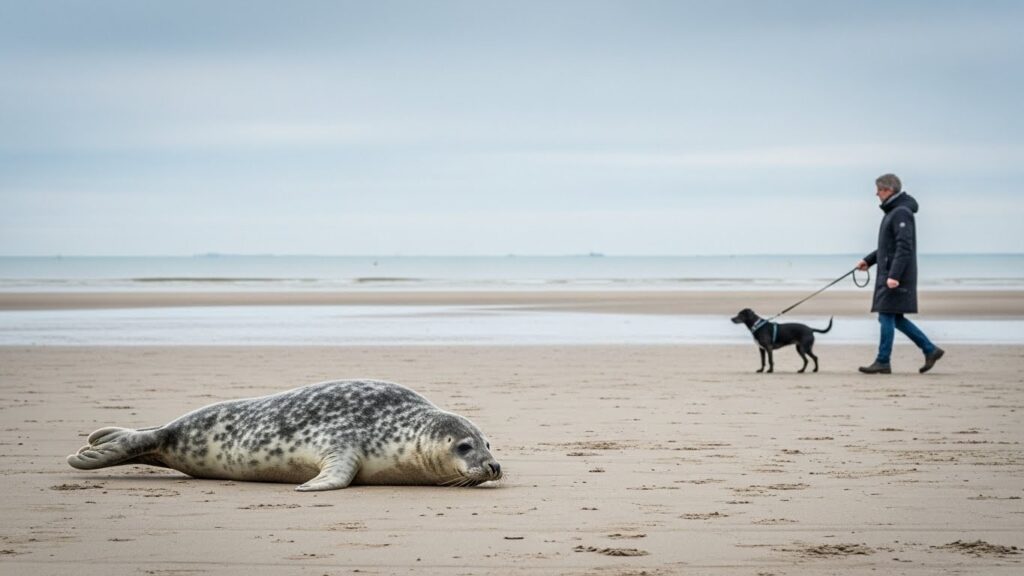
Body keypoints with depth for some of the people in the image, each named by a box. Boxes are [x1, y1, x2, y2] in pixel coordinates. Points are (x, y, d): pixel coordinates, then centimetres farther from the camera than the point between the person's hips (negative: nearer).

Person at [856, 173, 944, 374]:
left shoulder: (901, 213, -15)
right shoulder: (892, 211, 17)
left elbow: (904, 247, -21)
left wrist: (894, 275, -26)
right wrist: (868, 260, 22)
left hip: (897, 276, -10)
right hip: (888, 274, 10)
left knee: (887, 316, -7)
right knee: (895, 318, 11)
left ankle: (882, 362, -3)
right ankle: (930, 350, 15)